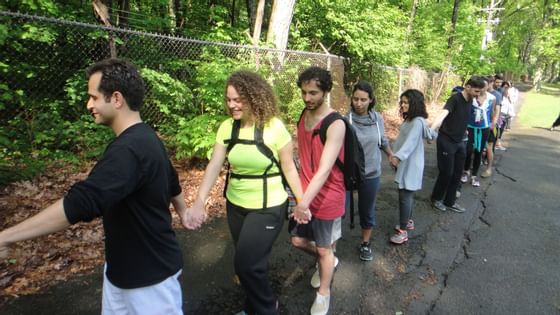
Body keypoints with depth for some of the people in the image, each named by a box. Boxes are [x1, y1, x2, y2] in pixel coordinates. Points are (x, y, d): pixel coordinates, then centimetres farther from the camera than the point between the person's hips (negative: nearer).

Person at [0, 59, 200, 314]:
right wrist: (183, 212, 32)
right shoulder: (144, 139, 4)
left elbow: (81, 203, -38)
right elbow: (170, 180, 18)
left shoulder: (129, 149, -29)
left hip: (149, 273, -9)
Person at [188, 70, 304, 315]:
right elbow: (214, 165, -9)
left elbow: (289, 168, -9)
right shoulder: (227, 127, -4)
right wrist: (199, 200, -19)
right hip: (236, 205, 5)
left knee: (247, 263, -5)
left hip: (268, 207, -5)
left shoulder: (274, 127, -17)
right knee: (247, 260, 20)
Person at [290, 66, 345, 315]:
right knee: (298, 240, 18)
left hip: (327, 198, -6)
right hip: (304, 194, 6)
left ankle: (323, 294, 37)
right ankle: (328, 261, 48)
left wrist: (305, 201, -40)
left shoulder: (335, 125, -22)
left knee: (324, 249, 12)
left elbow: (325, 169, -30)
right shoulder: (303, 115, 0)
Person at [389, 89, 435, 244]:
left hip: (411, 165, -10)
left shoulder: (417, 122, -20)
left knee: (405, 196, -7)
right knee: (407, 195, 18)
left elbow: (410, 142, -34)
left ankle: (403, 231, 0)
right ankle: (408, 222, 33)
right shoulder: (409, 120, 11)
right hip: (405, 164, 10)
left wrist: (398, 156, -47)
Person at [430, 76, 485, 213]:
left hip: (459, 142, 8)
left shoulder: (470, 100, 6)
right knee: (446, 172, 0)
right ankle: (436, 198, 21)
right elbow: (443, 114, -35)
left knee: (457, 173, 11)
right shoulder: (455, 98, -18)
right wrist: (431, 129, -49)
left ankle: (449, 202, 24)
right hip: (446, 141, -8)